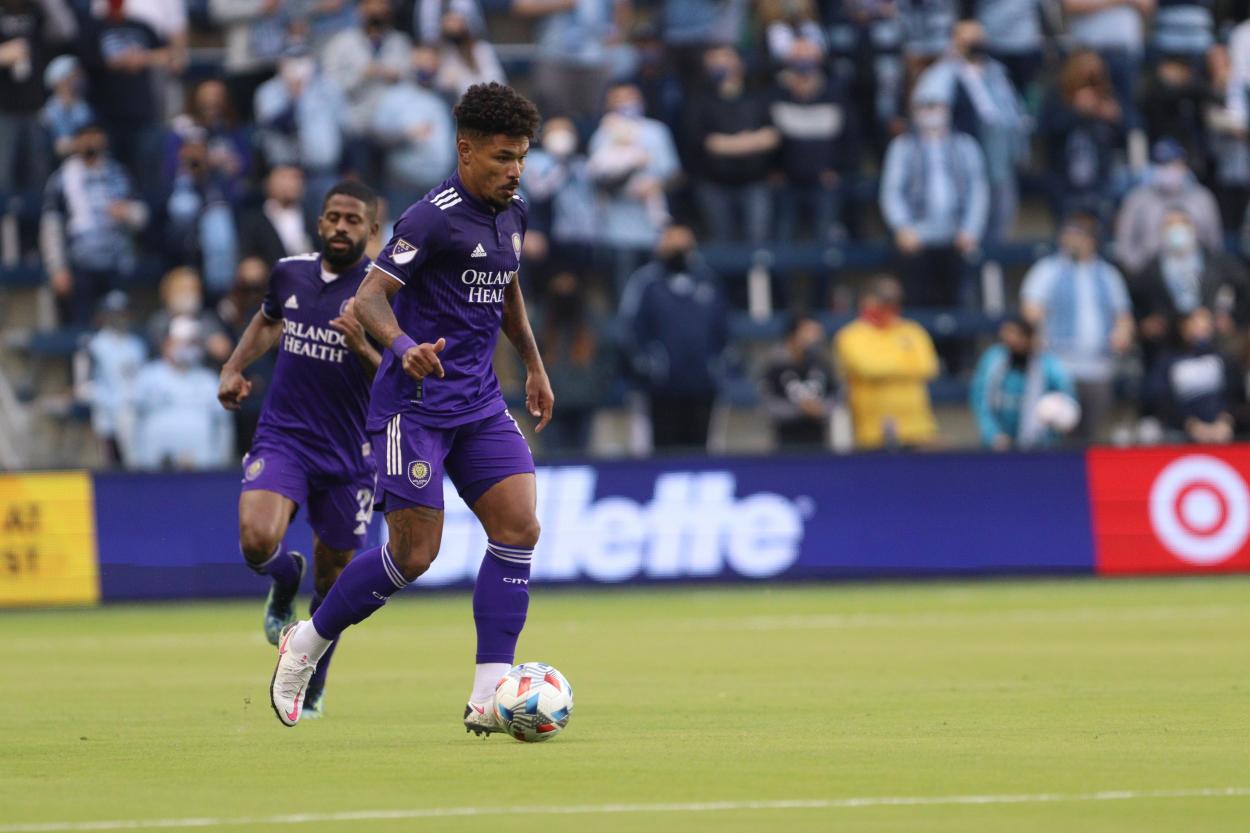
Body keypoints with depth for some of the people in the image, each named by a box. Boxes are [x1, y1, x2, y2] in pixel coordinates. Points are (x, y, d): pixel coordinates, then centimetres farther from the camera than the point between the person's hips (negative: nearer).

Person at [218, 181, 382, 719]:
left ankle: (312, 688, 32)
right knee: (257, 541, -23)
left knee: (331, 578, 9)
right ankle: (284, 581, 15)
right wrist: (233, 368, 14)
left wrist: (363, 349, -29)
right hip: (282, 437, 2)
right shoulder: (289, 273, 3)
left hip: (348, 453, -2)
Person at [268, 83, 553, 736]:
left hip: (479, 400, 7)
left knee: (519, 526, -8)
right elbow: (369, 297, -22)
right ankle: (308, 643, 16)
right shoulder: (433, 218, -15)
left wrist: (534, 365, 29)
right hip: (415, 404, -7)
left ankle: (489, 694, -8)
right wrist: (404, 347, -40)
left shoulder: (511, 214, 10)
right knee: (414, 553, -8)